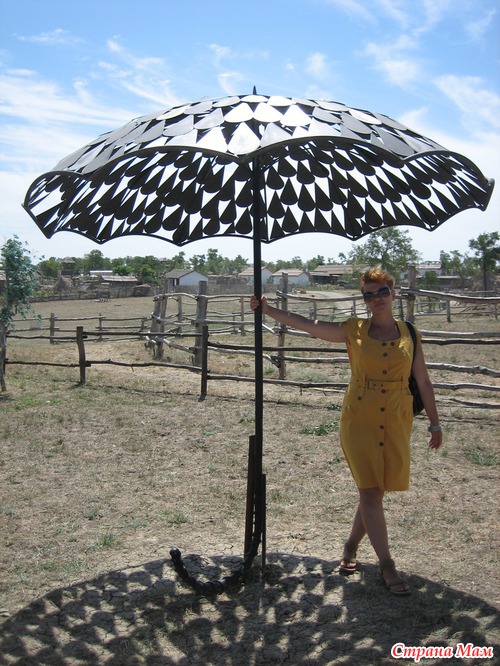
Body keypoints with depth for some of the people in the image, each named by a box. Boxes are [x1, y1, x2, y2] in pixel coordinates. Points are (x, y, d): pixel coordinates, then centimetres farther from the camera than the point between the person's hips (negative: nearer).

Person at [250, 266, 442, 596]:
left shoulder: (409, 334, 5)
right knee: (370, 491, -6)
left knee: (375, 492, 8)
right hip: (359, 420, -2)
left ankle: (351, 547, 30)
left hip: (397, 423, 2)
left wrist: (435, 423, 10)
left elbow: (423, 382, 9)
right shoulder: (354, 331, 1)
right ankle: (387, 566, 3)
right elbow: (306, 324, -2)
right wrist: (267, 309, -5)